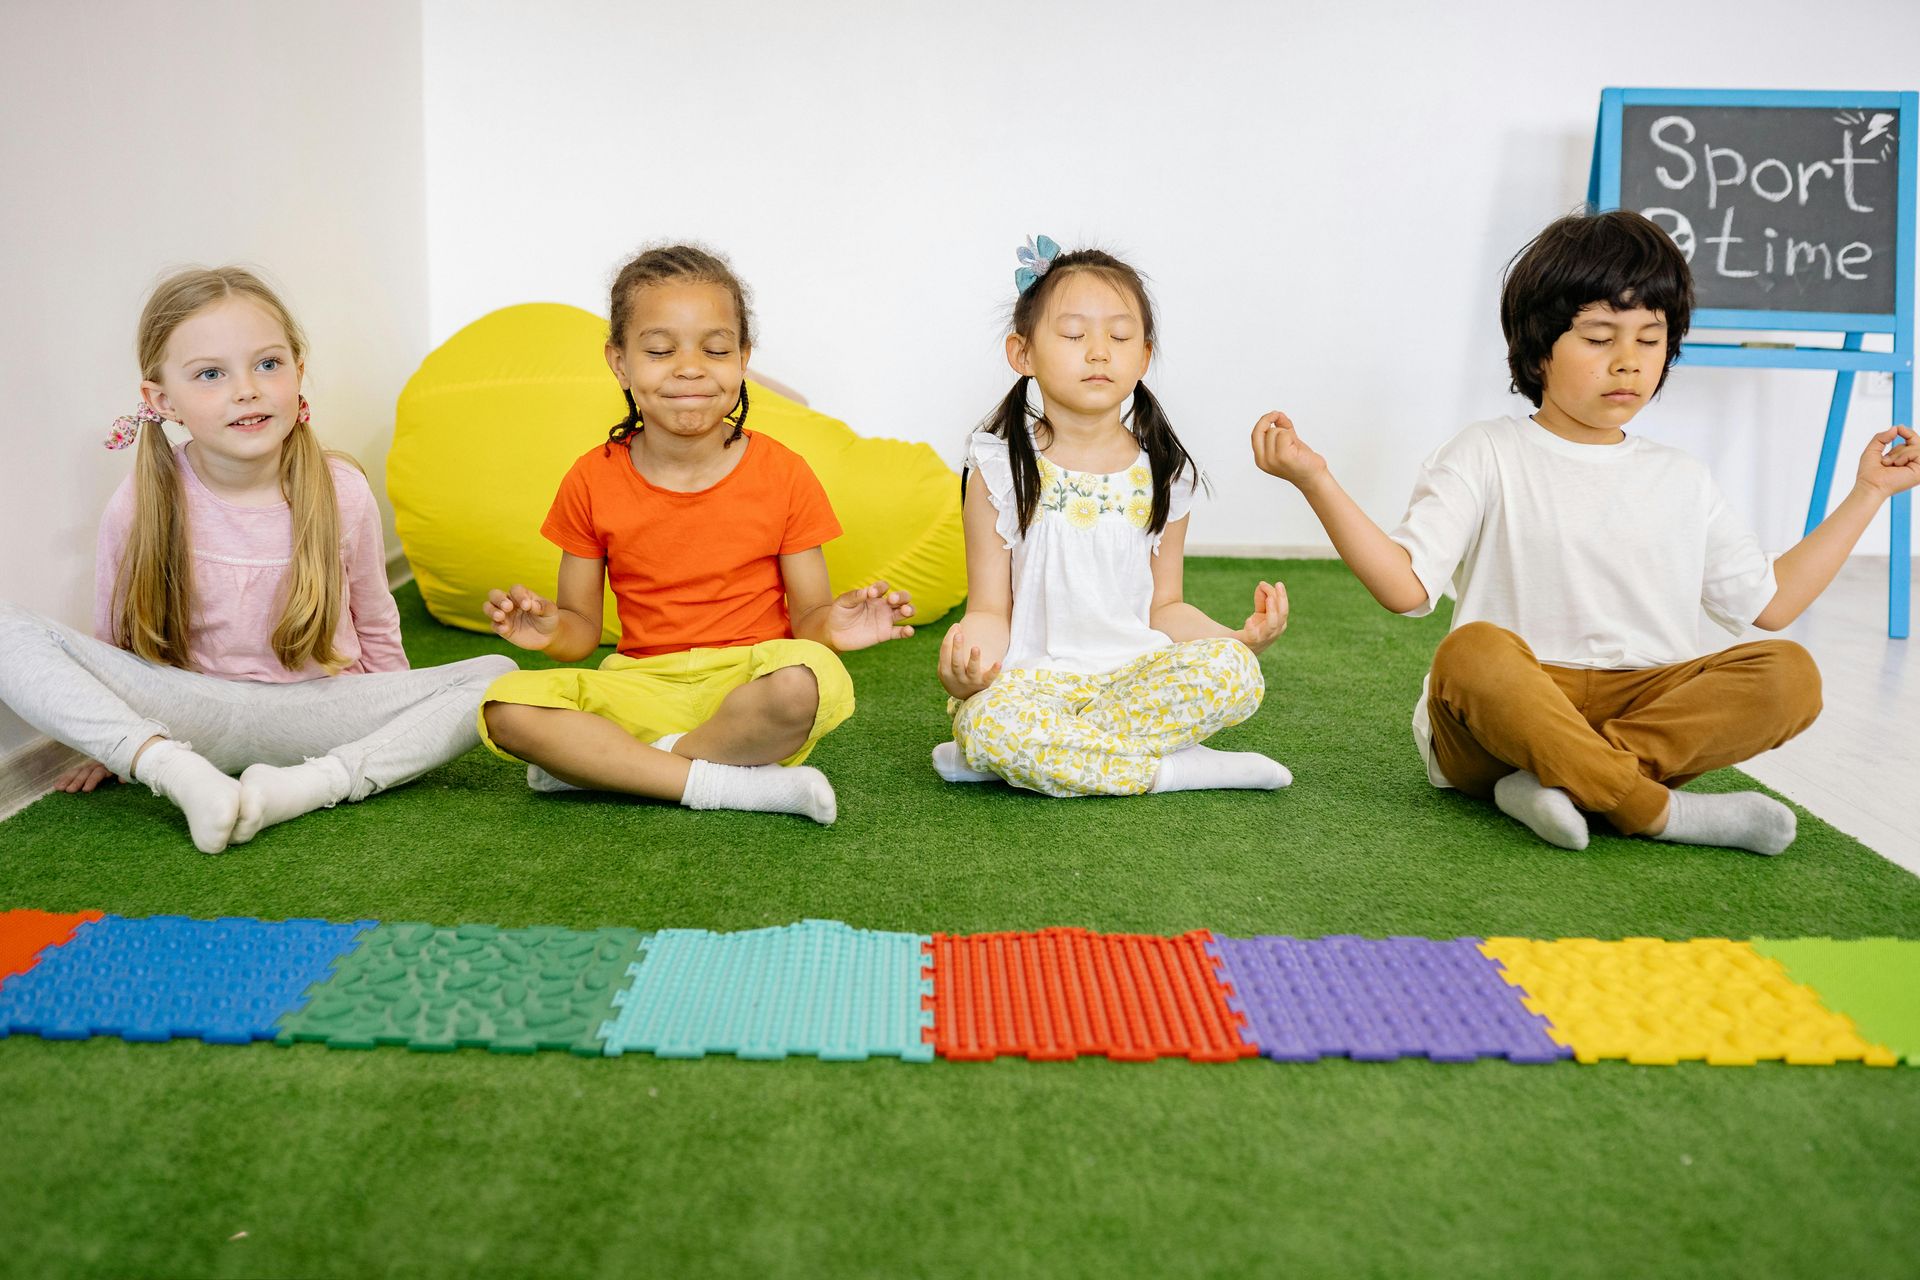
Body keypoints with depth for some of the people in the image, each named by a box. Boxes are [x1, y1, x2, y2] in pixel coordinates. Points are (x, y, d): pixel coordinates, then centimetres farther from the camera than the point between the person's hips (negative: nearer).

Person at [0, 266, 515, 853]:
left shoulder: (342, 491, -8)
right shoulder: (140, 505, -9)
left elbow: (375, 629, 7)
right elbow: (116, 641, 7)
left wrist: (402, 720, 11)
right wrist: (115, 745, 13)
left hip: (322, 716, 1)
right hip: (193, 714, 0)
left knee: (498, 676, -22)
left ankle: (305, 786, -29)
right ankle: (182, 775, -31)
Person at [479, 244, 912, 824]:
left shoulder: (783, 474, -2)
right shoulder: (593, 481, 3)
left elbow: (806, 617, 1)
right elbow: (583, 626, 8)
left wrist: (831, 626, -23)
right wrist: (551, 630, -16)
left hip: (748, 689, -1)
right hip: (642, 687, 2)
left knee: (807, 681, -37)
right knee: (507, 707, -24)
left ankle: (601, 765, -15)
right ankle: (729, 785, -24)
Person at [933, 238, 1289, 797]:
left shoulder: (1164, 474, 8)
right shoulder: (1001, 470, -1)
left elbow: (1163, 607, 12)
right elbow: (992, 610, -3)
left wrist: (1241, 636, -6)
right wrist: (973, 651, -27)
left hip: (1136, 675, 3)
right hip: (1030, 681, -3)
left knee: (1232, 672, -26)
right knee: (988, 719, -37)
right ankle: (1176, 769, -19)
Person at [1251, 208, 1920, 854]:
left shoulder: (1681, 480, 19)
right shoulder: (1484, 457, 5)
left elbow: (1770, 601, 22)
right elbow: (1407, 586, -8)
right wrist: (1315, 481, -18)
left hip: (1643, 702, 5)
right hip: (1502, 714, -4)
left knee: (1788, 674, -21)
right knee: (1471, 652, -37)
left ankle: (1559, 781, -31)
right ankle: (1659, 811, -35)